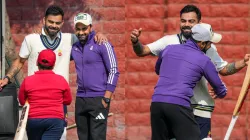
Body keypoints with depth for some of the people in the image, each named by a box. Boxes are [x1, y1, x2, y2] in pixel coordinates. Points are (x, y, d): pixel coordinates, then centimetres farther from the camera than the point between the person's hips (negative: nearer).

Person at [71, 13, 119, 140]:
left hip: (98, 99, -6)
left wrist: (106, 99, -13)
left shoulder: (102, 44, -6)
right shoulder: (74, 47, 10)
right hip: (80, 99, 6)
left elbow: (114, 72, -7)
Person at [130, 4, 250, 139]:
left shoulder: (207, 47, 5)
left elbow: (223, 69, 14)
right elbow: (142, 51, 2)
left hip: (199, 107, 0)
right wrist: (135, 42, -19)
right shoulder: (170, 41, 2)